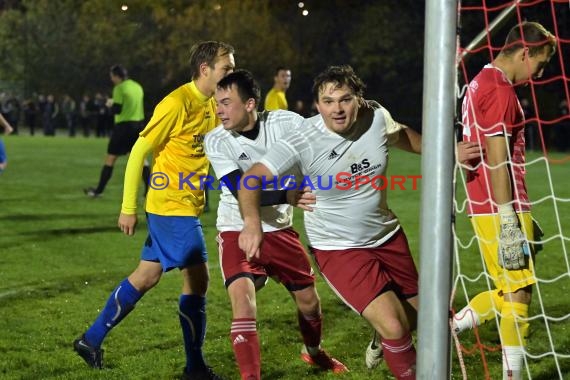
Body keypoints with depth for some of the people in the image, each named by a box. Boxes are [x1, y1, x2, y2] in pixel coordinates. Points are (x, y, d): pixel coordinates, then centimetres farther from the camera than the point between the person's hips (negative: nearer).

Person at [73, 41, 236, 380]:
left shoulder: (214, 106, 8)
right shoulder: (177, 103, -16)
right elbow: (139, 152, -14)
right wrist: (128, 207, -14)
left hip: (187, 206, 8)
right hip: (173, 206, -8)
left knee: (146, 277, 13)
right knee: (198, 279, -7)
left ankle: (93, 339, 23)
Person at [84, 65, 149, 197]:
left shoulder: (119, 88, -10)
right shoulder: (137, 86, 12)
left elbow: (117, 110, -14)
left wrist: (111, 103, 6)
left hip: (124, 126, -6)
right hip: (138, 125, 6)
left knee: (110, 158, 3)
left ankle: (98, 190, 7)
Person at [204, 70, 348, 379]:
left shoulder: (284, 123, -14)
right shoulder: (216, 141, -18)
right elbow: (242, 191, -27)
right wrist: (290, 194, -39)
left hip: (279, 229, 3)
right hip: (238, 230, -2)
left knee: (309, 301, 14)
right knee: (243, 299, -24)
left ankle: (313, 351, 45)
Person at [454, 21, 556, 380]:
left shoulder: (482, 82, 17)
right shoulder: (501, 89, -14)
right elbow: (497, 159, -19)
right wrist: (509, 221, -20)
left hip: (486, 206, 10)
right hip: (501, 207, -10)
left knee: (509, 291, 14)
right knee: (518, 292, -3)